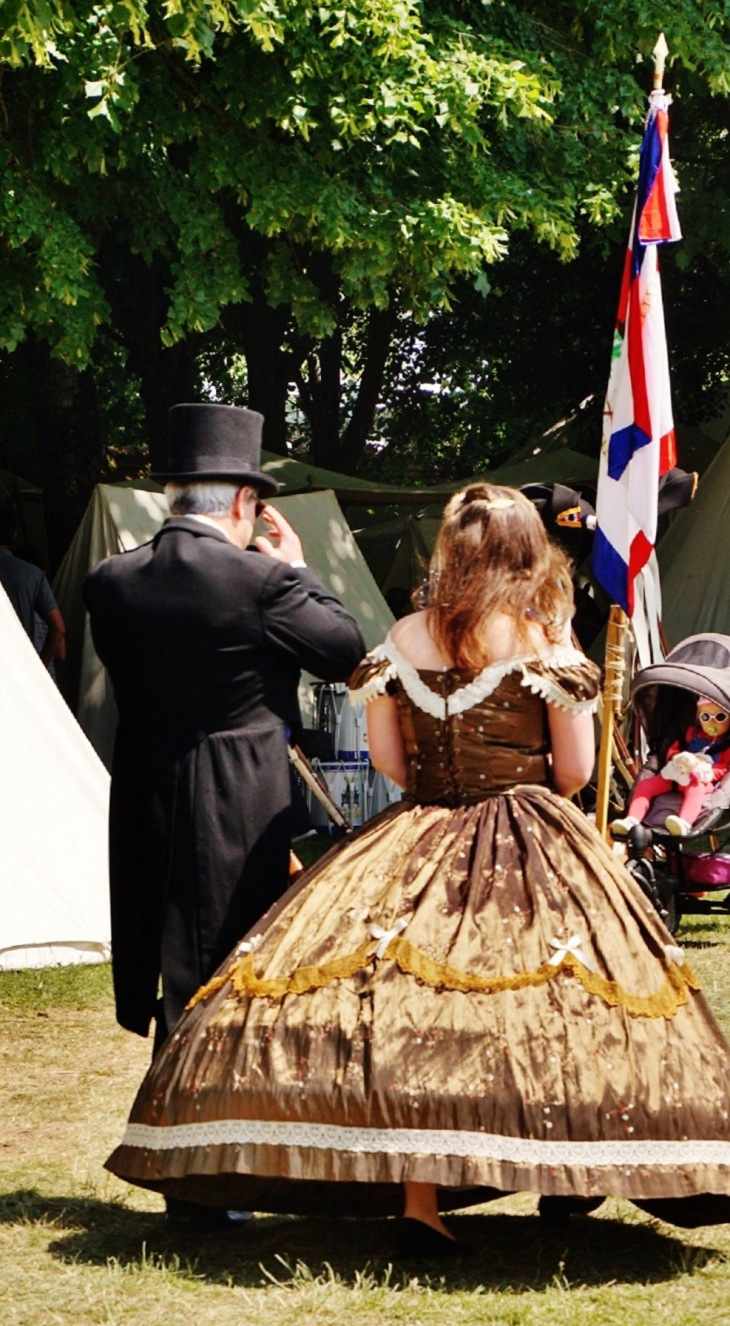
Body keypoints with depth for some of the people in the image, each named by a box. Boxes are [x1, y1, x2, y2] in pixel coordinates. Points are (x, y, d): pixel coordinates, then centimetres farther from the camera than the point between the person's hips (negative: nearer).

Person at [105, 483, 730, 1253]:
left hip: (420, 845, 2)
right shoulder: (544, 644, -6)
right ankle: (565, 1178, 17)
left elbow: (384, 754, 5)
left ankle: (418, 1204, -7)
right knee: (543, 992, 9)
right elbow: (575, 770, -5)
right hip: (532, 854, -2)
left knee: (414, 1006, -1)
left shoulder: (402, 640, 2)